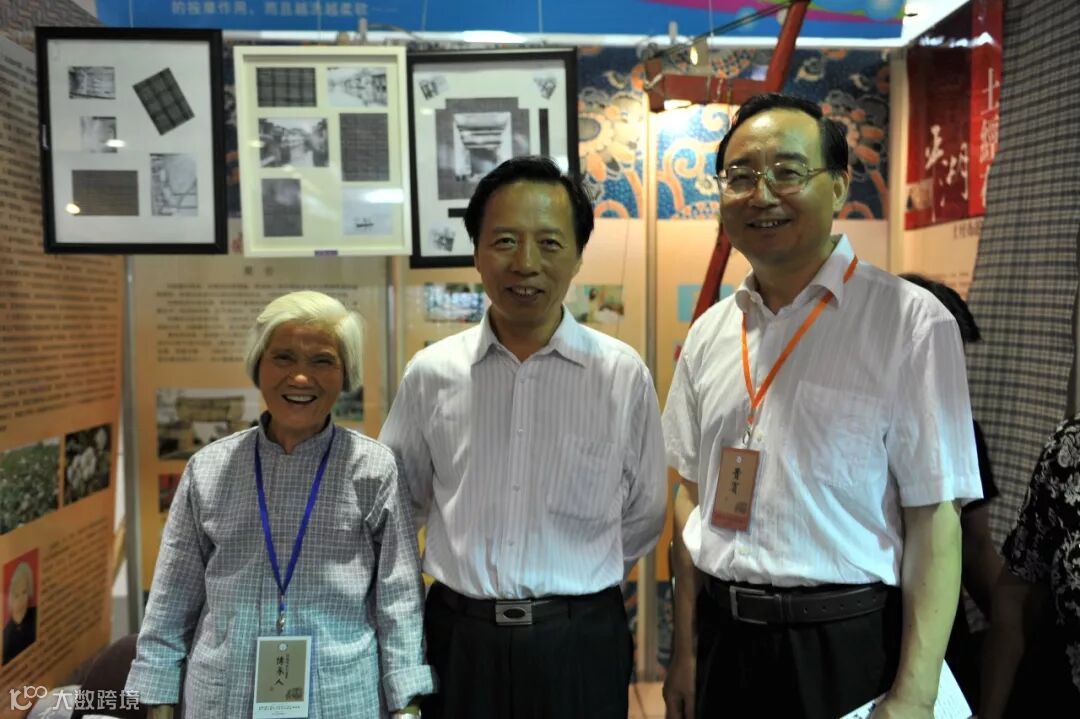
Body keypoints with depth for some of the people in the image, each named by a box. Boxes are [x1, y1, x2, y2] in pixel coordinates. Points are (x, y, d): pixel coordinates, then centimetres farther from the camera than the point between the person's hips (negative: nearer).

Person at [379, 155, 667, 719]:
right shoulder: (430, 374, -5)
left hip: (582, 642, 0)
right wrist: (479, 573, 10)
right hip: (460, 638, 1)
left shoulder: (625, 375, -8)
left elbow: (643, 516, 3)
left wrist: (574, 583, 9)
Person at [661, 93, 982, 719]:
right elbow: (694, 493, 7)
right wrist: (685, 649, 7)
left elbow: (934, 518, -12)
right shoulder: (709, 333, 3)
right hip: (721, 638, 4)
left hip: (844, 645, -4)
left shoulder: (910, 322, -12)